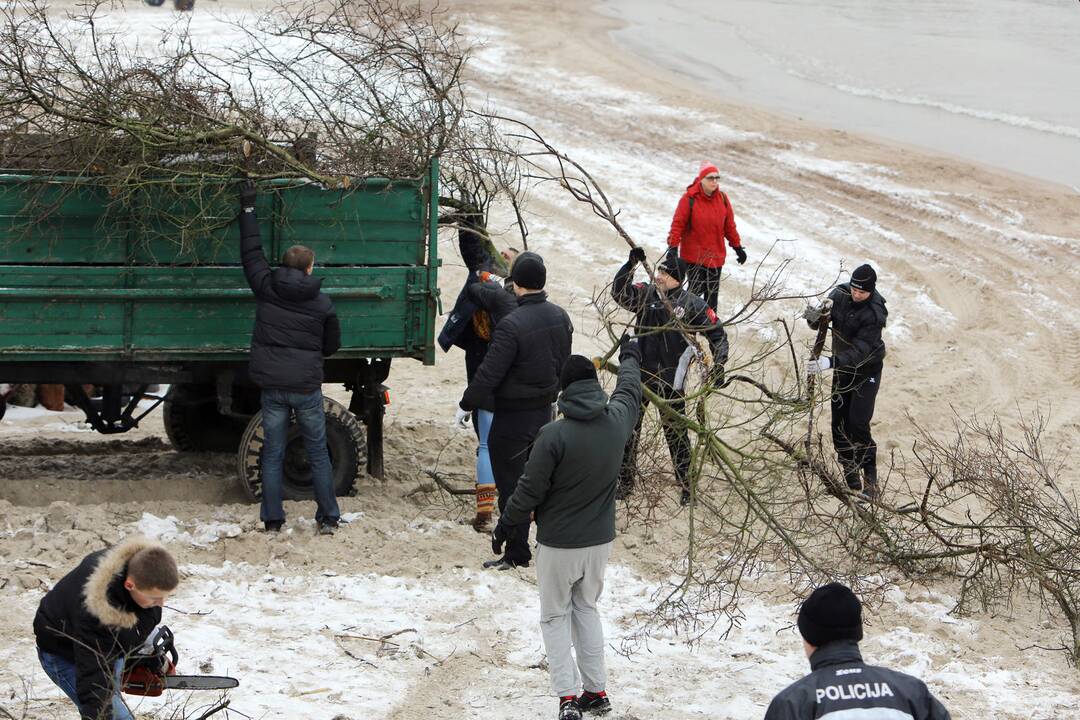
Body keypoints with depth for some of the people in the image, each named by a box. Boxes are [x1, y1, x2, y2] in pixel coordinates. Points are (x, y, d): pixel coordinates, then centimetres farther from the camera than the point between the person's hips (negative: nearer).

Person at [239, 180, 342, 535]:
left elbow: (251, 252, 8)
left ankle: (272, 519, 6)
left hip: (272, 385, 1)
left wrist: (248, 207, 16)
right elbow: (332, 345, 8)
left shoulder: (266, 288, -4)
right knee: (318, 453, 9)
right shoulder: (322, 303, -3)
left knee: (273, 453, 7)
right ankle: (328, 518, 9)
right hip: (307, 386, -1)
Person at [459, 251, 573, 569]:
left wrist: (467, 405, -8)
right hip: (544, 412, 7)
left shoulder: (512, 325, -24)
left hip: (512, 418, -7)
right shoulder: (560, 317, 1)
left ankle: (517, 553, 5)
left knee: (511, 486, 2)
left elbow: (489, 374, -20)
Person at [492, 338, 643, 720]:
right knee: (587, 608, 21)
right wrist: (630, 358, 39)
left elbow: (529, 491, -15)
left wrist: (504, 527, 2)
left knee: (555, 616, 8)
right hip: (600, 541, 5)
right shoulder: (617, 420, -7)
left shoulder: (554, 435, -23)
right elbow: (630, 391, 17)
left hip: (558, 545, -5)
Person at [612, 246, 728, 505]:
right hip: (638, 375, 3)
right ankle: (625, 481, 23)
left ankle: (686, 484, 20)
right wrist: (631, 265, -30)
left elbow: (717, 334, -1)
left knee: (676, 434, 7)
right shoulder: (645, 294, -1)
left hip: (670, 381, -3)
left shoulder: (692, 305, -7)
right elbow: (619, 292, -17)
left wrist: (718, 365, -12)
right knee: (629, 429, 9)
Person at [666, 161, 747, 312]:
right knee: (696, 289, -6)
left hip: (716, 255, 5)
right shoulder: (689, 198, -12)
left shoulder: (722, 198, 3)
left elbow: (729, 225, 12)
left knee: (712, 292, 10)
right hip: (694, 254, -5)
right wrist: (673, 248, -17)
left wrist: (738, 247, 14)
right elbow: (678, 224, -12)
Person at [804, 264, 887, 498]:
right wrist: (815, 318, -29)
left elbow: (860, 350, -33)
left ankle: (870, 479, -6)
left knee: (858, 424, -14)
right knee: (840, 422, 4)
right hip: (842, 366, 6)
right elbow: (821, 323, -4)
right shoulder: (841, 293, -11)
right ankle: (849, 470, 15)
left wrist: (831, 362, -47)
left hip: (867, 368, -6)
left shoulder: (875, 313, -27)